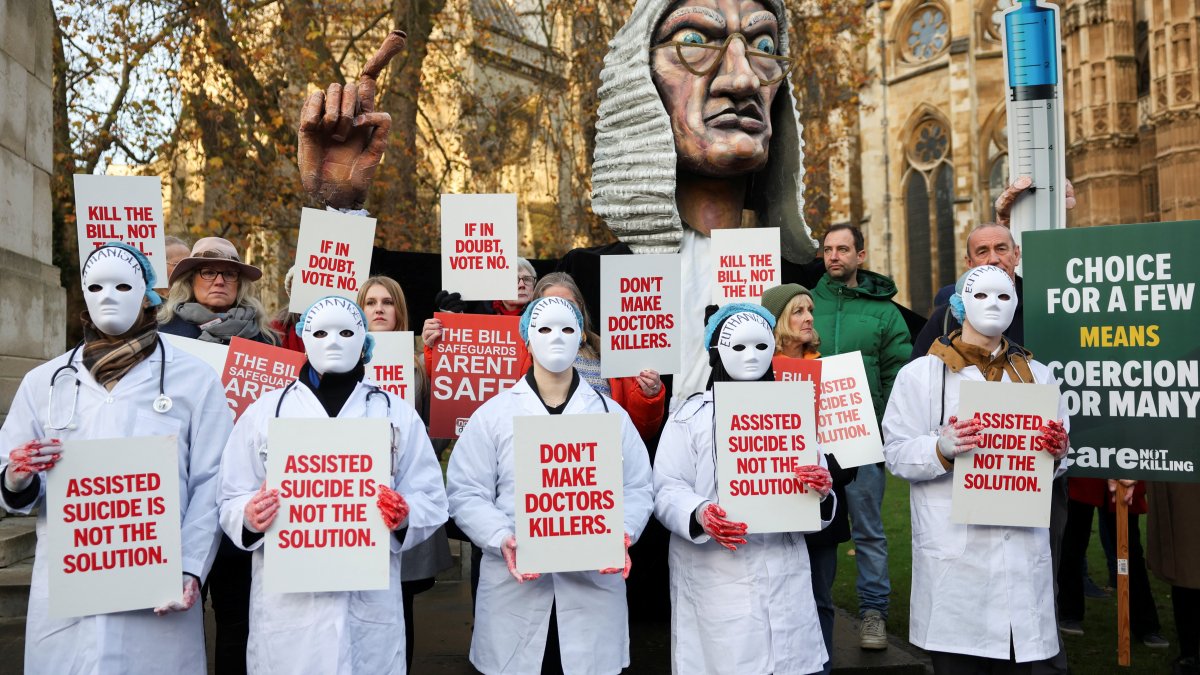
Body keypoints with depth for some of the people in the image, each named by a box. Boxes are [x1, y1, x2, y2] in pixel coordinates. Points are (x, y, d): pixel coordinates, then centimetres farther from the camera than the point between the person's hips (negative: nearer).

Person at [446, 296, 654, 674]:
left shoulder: (612, 414, 11)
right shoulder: (493, 414, 6)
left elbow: (637, 490, 7)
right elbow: (466, 494, 1)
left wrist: (621, 534, -12)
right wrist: (503, 539, -16)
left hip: (594, 587, 1)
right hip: (515, 589, -1)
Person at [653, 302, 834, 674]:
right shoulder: (692, 415, 0)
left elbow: (816, 495, 11)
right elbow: (666, 490, -5)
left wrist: (821, 492, -12)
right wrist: (699, 515, -25)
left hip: (784, 576, 3)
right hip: (716, 581, -3)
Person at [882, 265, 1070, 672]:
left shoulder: (1037, 375, 16)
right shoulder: (921, 373, 2)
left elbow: (1057, 459, 19)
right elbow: (896, 454, -4)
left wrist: (1056, 454, -4)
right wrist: (941, 450, -21)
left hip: (1024, 549, 4)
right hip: (955, 553, -3)